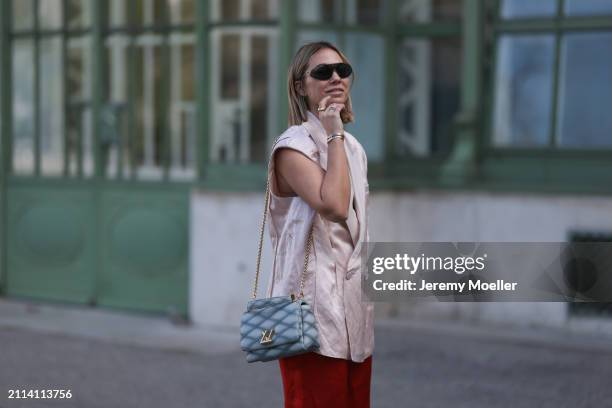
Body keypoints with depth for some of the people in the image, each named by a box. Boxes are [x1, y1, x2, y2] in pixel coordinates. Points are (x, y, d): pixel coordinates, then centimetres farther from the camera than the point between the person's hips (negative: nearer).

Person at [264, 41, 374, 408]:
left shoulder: (354, 146, 14)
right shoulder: (293, 145, -10)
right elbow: (335, 206, -25)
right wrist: (333, 135, -16)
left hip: (355, 308, 8)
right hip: (314, 307, -8)